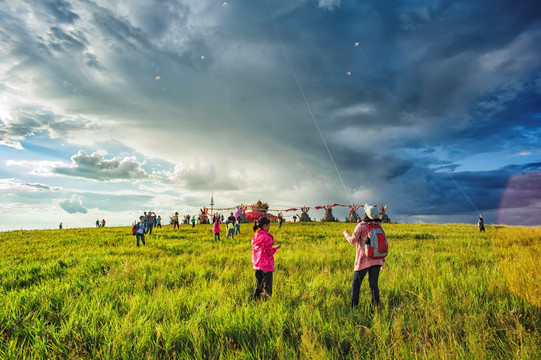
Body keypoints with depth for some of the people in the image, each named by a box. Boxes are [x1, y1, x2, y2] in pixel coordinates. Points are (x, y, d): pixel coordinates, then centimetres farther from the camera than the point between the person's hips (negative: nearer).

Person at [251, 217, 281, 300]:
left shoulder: (255, 237, 4)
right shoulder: (267, 237, -18)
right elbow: (270, 253, -14)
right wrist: (276, 247, 2)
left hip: (257, 265, 7)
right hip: (266, 265, -7)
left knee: (258, 285, 18)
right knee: (267, 287, 3)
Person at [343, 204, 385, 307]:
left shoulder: (361, 226, -10)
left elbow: (353, 240, -9)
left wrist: (346, 234, 8)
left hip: (364, 260, -5)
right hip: (377, 260, 5)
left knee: (356, 284, 6)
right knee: (373, 284, 14)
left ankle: (354, 305, 6)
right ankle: (376, 305, 15)